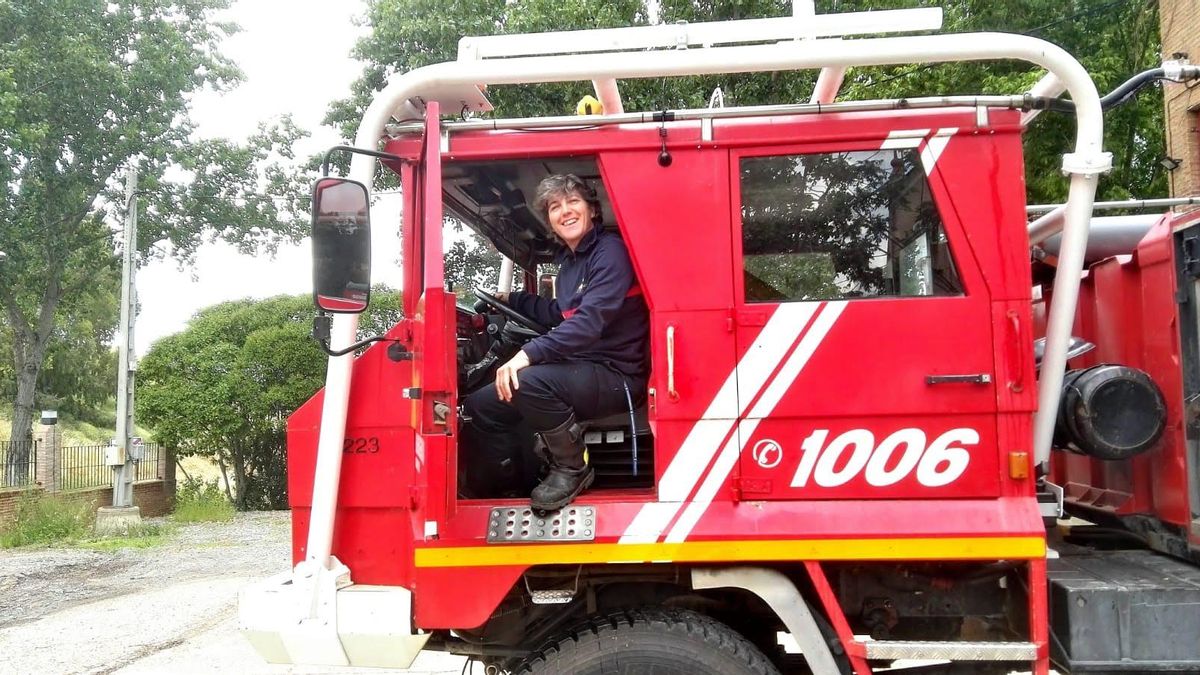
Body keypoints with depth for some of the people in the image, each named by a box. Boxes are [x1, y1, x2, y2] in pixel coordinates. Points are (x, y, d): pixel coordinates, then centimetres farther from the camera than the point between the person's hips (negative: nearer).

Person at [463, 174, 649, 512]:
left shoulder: (610, 251, -13)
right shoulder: (569, 261, 12)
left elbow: (590, 321, -27)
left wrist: (529, 354, -35)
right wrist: (511, 299, 29)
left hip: (616, 375, -9)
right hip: (578, 370, 9)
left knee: (530, 380, -35)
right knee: (480, 405, 3)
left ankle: (573, 470, -13)